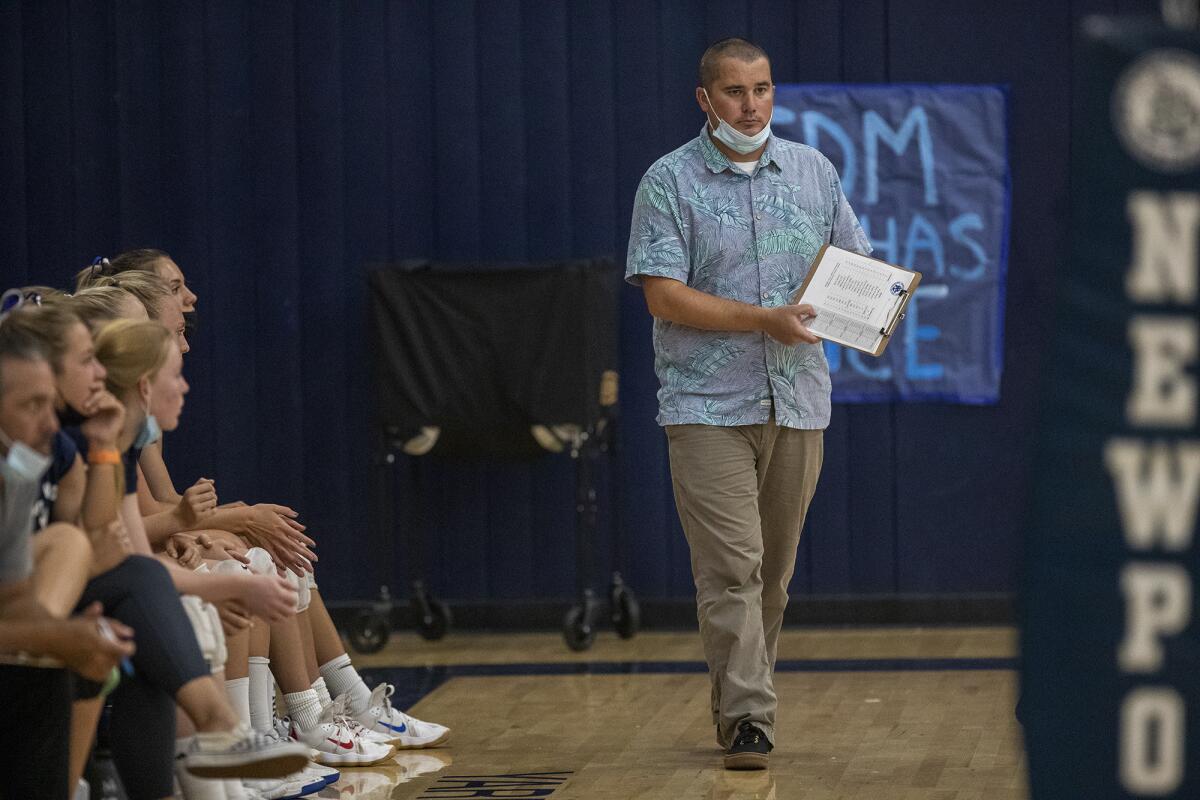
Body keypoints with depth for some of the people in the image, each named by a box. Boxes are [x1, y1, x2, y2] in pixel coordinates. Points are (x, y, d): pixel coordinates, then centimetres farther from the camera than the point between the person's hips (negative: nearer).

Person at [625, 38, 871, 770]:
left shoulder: (813, 171, 12)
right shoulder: (670, 182, -2)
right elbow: (663, 294, -10)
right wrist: (763, 319, -18)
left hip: (798, 401, 4)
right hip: (709, 403, -4)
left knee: (774, 572, 10)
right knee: (731, 569, -12)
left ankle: (739, 699, 23)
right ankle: (748, 719, -13)